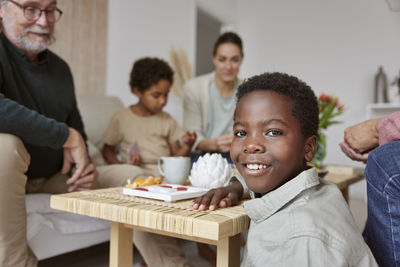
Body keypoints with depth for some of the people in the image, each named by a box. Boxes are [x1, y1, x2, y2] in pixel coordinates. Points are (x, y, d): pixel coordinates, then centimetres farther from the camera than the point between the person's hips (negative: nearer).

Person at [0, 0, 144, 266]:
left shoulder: (60, 68, 7)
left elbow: (78, 130, 13)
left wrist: (84, 166, -7)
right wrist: (67, 136, -28)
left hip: (54, 178, 6)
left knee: (133, 176, -3)